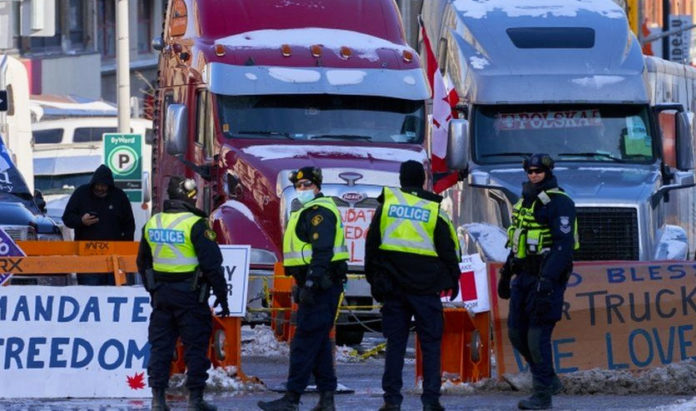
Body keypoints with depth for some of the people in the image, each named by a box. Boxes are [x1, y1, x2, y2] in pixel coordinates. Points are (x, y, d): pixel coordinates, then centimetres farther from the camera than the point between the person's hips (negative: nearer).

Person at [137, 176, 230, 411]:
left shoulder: (152, 224, 7)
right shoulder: (195, 225, -13)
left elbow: (143, 262, 17)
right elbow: (212, 264, -13)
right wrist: (221, 295, -5)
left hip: (161, 294, 5)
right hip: (190, 295, -5)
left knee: (160, 346, 9)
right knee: (196, 346, 3)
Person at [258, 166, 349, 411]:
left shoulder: (320, 211, -12)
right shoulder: (308, 212, 22)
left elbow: (322, 250, -22)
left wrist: (311, 283, -28)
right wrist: (306, 285, 22)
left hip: (320, 283, -11)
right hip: (321, 287, 11)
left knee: (305, 342, -12)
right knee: (319, 342, 12)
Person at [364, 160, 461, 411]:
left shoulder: (386, 205, 3)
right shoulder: (434, 211, -2)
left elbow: (371, 244, 8)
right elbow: (449, 249, 2)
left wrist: (373, 278, 16)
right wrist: (453, 279, 14)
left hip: (393, 287, 2)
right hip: (426, 287, -2)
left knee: (395, 343, 5)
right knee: (430, 343, 3)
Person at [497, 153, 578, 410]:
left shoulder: (559, 203, -11)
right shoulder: (526, 201, 17)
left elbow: (564, 245, -20)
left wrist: (547, 280, -27)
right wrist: (506, 273, 24)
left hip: (547, 278, -9)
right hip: (524, 277, 9)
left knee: (537, 336, -10)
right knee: (517, 333, 9)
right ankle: (550, 381, 23)